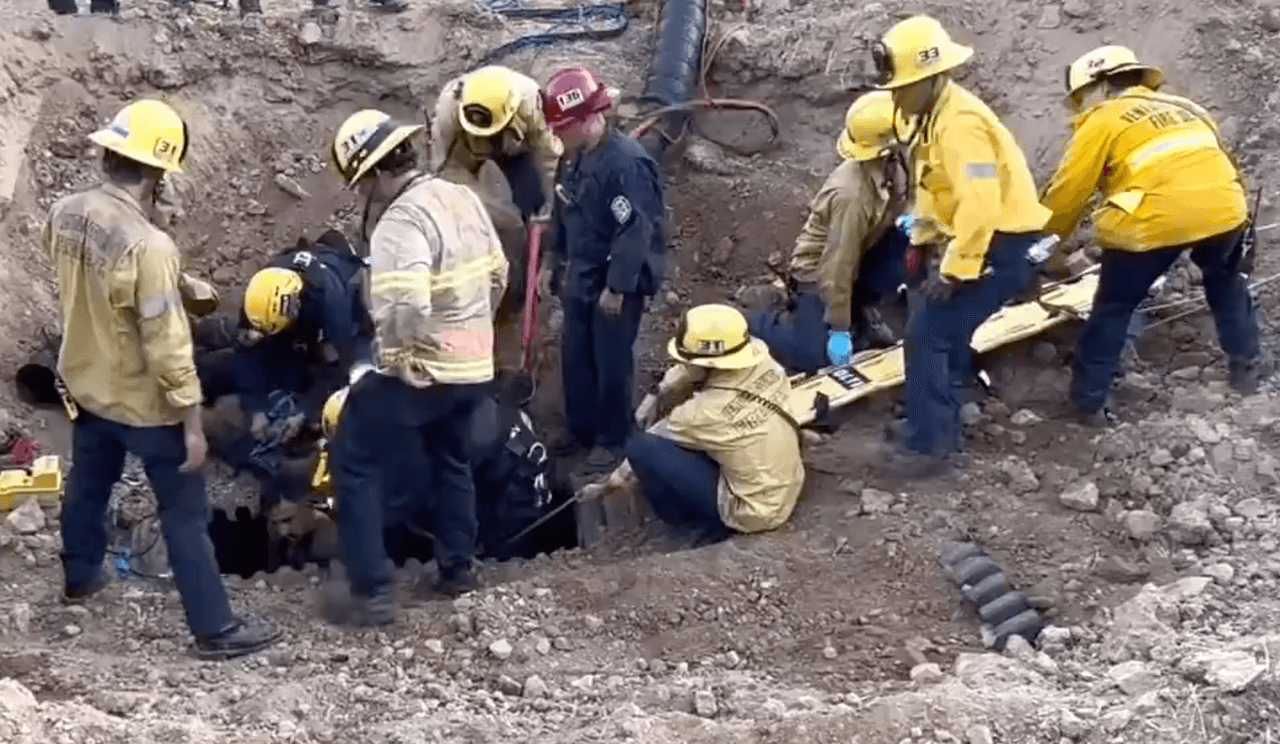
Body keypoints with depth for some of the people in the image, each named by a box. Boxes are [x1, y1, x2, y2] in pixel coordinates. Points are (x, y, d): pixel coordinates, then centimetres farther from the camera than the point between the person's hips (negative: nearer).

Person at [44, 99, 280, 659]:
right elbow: (168, 345, -28)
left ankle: (80, 576, 51)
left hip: (85, 385, 7)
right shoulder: (148, 245, -33)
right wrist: (192, 422, -19)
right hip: (144, 404, -7)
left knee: (87, 485, 29)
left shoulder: (63, 215, -9)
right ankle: (214, 629, 15)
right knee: (185, 517, 6)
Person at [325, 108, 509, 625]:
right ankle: (458, 568, 38)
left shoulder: (402, 221, -24)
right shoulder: (463, 199, 4)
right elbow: (497, 276, 13)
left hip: (420, 372, -8)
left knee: (352, 462, 5)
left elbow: (404, 308, -34)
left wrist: (394, 355, -16)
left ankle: (372, 593, 3)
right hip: (473, 367, 8)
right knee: (449, 460, 29)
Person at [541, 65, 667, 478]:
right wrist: (556, 257, 23)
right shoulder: (575, 157, 3)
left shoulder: (626, 162, -24)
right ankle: (580, 428, 33)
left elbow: (635, 231, -24)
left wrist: (617, 286, -22)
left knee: (611, 364, 2)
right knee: (574, 358, 16)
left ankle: (612, 440, 16)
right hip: (581, 279, 8)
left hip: (616, 284, -8)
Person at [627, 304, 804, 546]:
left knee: (640, 446, -12)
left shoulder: (704, 414, -26)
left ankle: (707, 528, 3)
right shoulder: (765, 365, -11)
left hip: (754, 512, -7)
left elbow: (651, 445, -3)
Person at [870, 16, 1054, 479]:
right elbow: (934, 191, 19)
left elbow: (981, 205, -31)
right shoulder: (937, 114, 9)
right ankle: (941, 428, 30)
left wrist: (953, 269, -25)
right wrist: (926, 242, 13)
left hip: (1004, 245, -10)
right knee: (944, 332, 17)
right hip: (981, 239, 10)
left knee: (927, 335, -9)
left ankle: (928, 446, -2)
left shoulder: (960, 122, -25)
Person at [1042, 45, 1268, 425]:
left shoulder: (1103, 120, 9)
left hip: (1155, 221, -5)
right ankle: (1247, 367, 40)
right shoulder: (1186, 109, 28)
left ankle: (1089, 400, 15)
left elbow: (1067, 191, 9)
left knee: (1113, 308, 12)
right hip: (1224, 208, 5)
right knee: (1227, 283, 34)